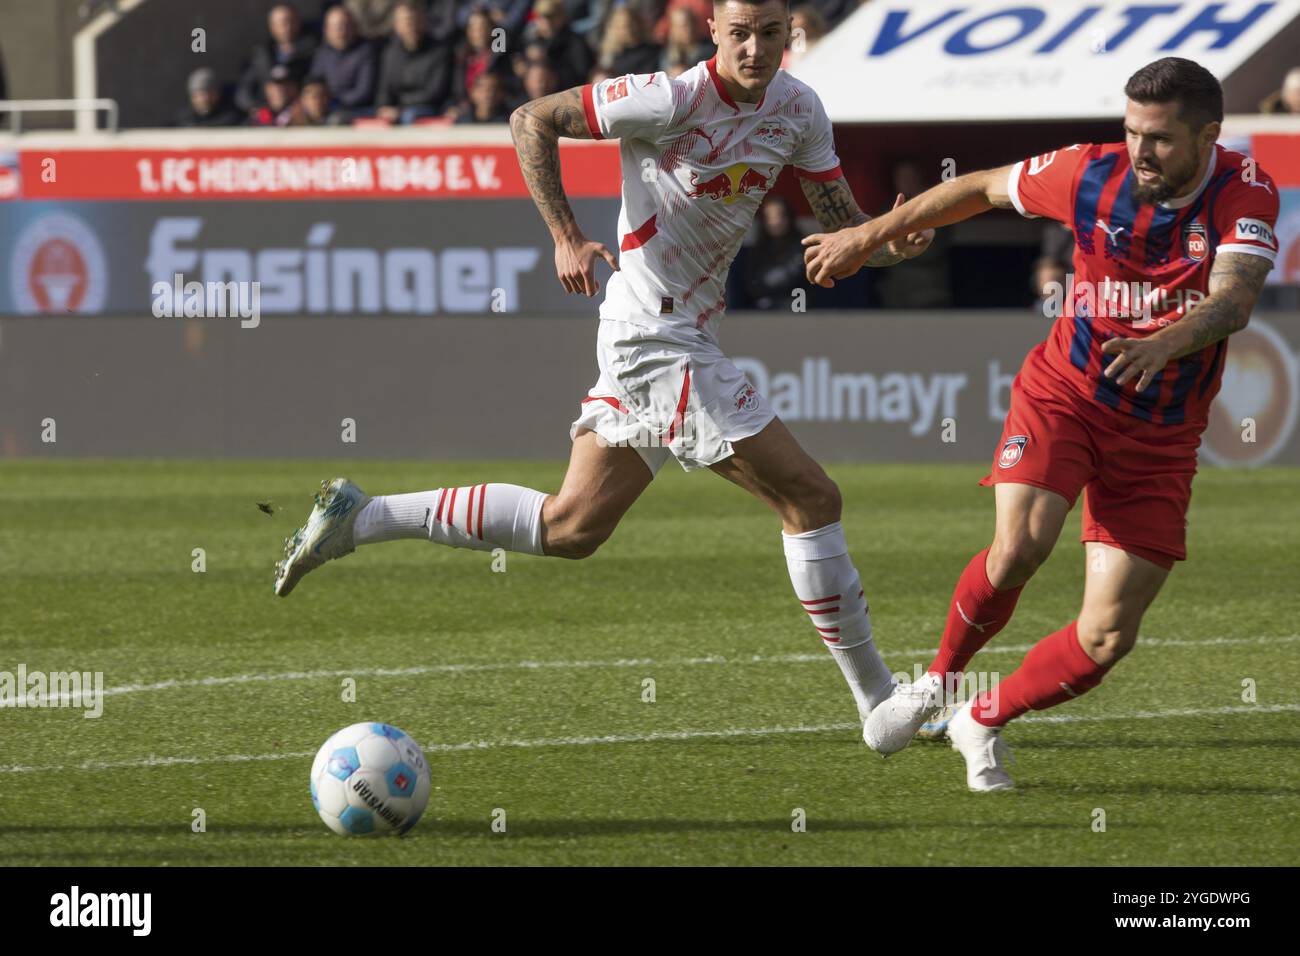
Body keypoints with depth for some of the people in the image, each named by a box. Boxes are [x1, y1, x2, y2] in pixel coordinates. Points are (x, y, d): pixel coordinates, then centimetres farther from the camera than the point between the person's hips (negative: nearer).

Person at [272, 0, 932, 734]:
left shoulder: (799, 110, 4)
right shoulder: (673, 100, -17)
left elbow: (844, 228, 10)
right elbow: (531, 121, -11)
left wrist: (890, 245, -12)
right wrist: (566, 237, -17)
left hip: (690, 336, 8)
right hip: (658, 337, -8)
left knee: (571, 527, 13)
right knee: (812, 499, -8)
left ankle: (363, 517, 18)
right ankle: (879, 703, 0)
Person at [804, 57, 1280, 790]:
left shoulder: (1245, 194, -15)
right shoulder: (1092, 175, -11)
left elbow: (1234, 300, -33)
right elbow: (981, 189, 7)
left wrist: (1166, 341, -53)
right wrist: (867, 236, 13)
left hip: (1161, 439, 0)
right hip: (1065, 392, 0)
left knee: (1107, 639, -5)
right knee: (1019, 546, -27)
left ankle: (984, 721, 22)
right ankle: (939, 681, 1)